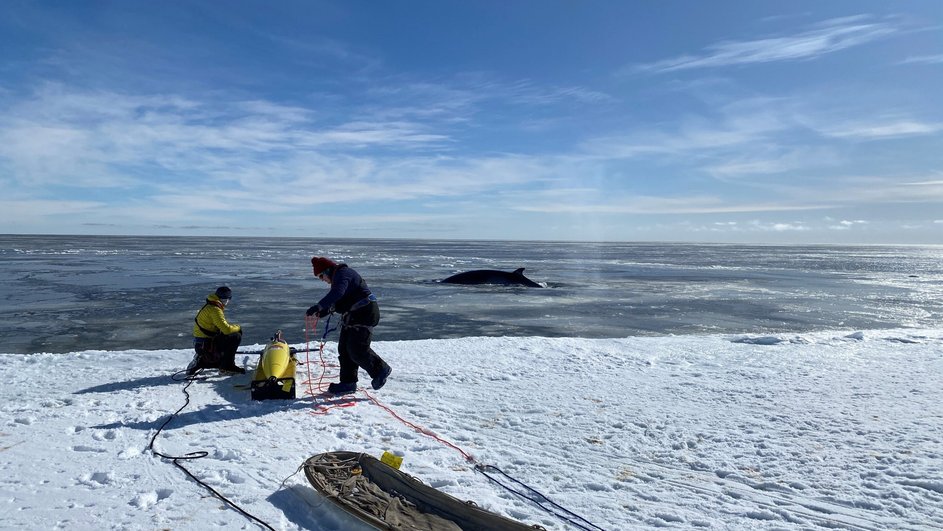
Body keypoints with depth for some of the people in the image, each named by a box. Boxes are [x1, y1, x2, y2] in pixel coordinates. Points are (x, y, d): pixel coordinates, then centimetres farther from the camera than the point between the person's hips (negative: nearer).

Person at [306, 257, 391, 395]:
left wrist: (318, 306, -40)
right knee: (344, 348, 9)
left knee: (357, 349, -12)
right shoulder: (337, 277, 17)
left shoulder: (342, 273, -16)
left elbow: (337, 293, -34)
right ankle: (348, 382, 15)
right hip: (352, 315, 11)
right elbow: (338, 301, 21)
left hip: (364, 312, -11)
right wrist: (325, 311, 4)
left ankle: (381, 370, 7)